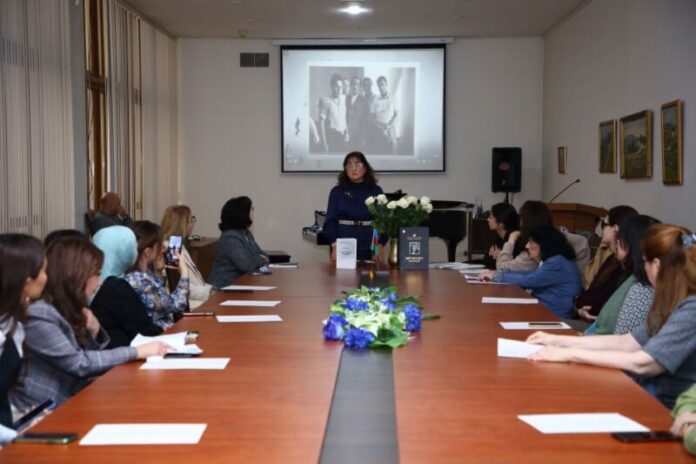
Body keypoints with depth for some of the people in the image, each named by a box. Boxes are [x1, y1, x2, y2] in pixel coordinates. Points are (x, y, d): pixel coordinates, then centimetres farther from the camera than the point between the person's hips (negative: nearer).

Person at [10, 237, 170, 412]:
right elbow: (79, 363, -20)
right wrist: (138, 352, -18)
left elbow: (88, 354, 13)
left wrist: (93, 331, -5)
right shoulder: (37, 315, -18)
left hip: (70, 401, 8)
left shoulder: (65, 308, 8)